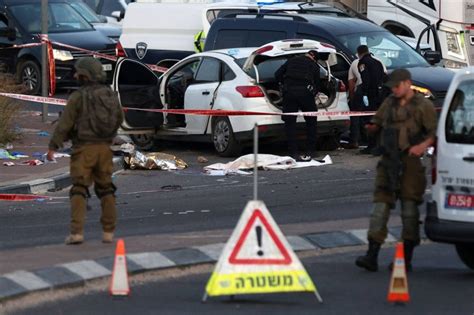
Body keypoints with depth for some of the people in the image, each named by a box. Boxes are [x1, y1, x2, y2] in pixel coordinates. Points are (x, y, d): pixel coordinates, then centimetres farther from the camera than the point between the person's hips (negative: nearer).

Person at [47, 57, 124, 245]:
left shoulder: (78, 97, -11)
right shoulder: (110, 95, 6)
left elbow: (64, 123, -12)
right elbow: (119, 119, 18)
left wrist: (53, 147, -8)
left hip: (84, 148, -5)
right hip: (104, 147, 5)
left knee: (79, 190, -2)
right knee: (105, 189, 13)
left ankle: (77, 232, -12)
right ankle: (108, 232, 11)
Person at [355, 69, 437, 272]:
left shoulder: (423, 106, -3)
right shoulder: (389, 103, 13)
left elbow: (435, 133, -7)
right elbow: (377, 123, 21)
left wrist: (423, 145, -26)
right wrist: (372, 127, -3)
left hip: (410, 162, -5)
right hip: (389, 161, 5)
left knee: (409, 207, -1)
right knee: (380, 204, -3)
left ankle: (406, 258, 4)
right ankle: (372, 256, -7)